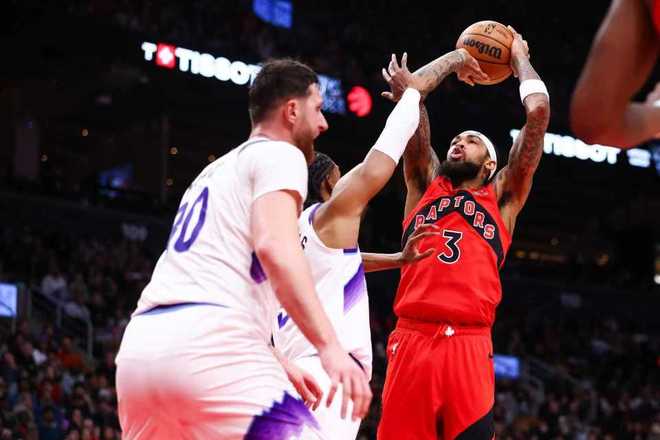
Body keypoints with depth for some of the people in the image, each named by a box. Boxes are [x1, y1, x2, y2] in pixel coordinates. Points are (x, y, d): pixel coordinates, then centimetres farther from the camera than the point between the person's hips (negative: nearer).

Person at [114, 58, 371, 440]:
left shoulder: (217, 171, 33)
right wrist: (330, 346, -21)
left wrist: (278, 365, 41)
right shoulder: (279, 154, 7)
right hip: (206, 342, -9)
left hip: (141, 344, 9)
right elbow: (275, 247, -13)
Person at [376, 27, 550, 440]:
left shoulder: (503, 196, 19)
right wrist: (457, 56, 30)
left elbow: (539, 109, 13)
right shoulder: (424, 185, 22)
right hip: (411, 340, 1)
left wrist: (520, 58, 28)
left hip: (469, 346, -1)